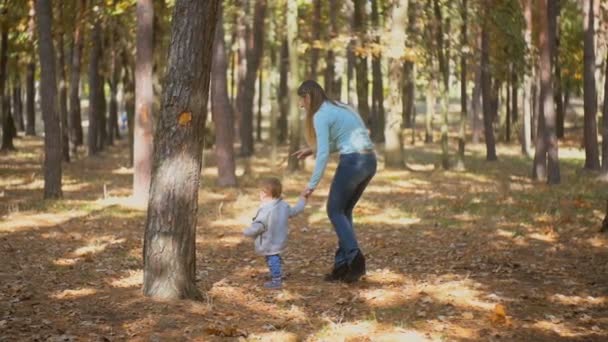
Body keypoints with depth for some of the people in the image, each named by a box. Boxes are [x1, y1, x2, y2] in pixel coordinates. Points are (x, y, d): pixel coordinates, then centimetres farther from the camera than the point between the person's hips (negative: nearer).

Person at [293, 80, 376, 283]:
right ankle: (343, 264, 12)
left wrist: (312, 184, -9)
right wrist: (311, 149, 25)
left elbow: (324, 154, -13)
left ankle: (354, 256, -12)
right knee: (344, 210, 15)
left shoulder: (320, 116, -7)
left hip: (353, 161, -8)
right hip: (369, 160, 8)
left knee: (335, 210, 4)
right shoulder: (338, 108, 20)